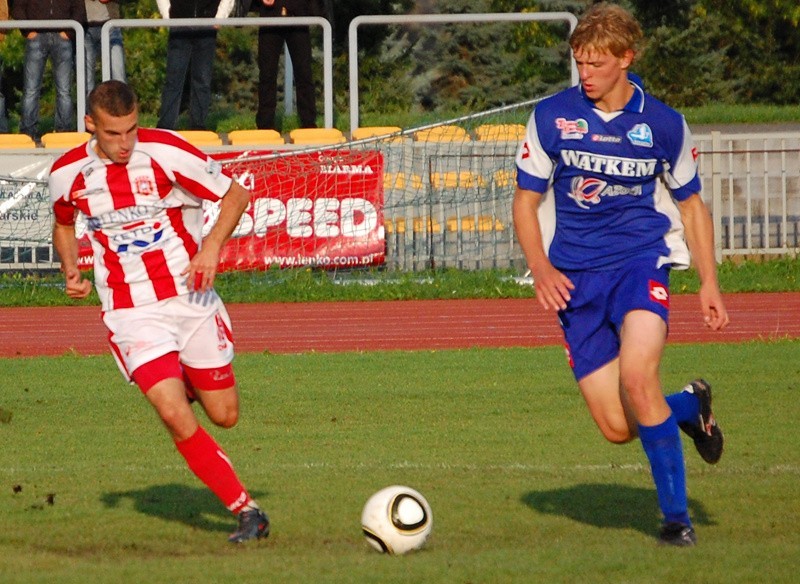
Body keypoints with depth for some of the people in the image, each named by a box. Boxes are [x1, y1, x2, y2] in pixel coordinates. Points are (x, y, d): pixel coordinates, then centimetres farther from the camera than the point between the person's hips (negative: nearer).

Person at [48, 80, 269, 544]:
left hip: (190, 298, 0)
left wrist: (212, 248, -20)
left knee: (224, 416, 8)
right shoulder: (68, 173, -5)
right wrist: (71, 270, 0)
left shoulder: (165, 151, -14)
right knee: (176, 417, -19)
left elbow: (235, 194, -5)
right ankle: (248, 512, -10)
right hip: (130, 311, 0)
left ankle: (187, 383, 45)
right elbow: (64, 224, 18)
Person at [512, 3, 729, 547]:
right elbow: (526, 200, 7)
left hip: (642, 258, -1)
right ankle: (689, 407, 30)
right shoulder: (552, 116, 0)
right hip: (575, 275, 2)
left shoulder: (664, 124, 2)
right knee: (617, 428, -6)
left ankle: (676, 515, -14)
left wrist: (709, 282, 5)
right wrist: (541, 269, -9)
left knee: (637, 375, -29)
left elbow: (691, 204, 14)